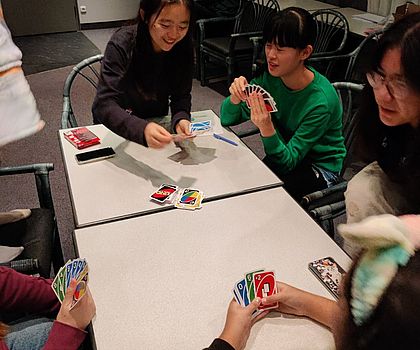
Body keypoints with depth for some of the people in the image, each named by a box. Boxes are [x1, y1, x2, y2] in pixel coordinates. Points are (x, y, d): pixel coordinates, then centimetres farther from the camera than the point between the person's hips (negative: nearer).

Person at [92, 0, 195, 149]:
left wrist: (181, 119, -32)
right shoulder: (122, 44, -26)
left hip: (156, 123, 4)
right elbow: (104, 105, -33)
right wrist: (142, 129, -52)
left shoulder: (184, 47, -15)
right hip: (116, 129, -3)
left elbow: (181, 95, -8)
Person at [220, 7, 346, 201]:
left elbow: (287, 162, -25)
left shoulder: (321, 101, -29)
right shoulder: (269, 77, -12)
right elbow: (227, 120, -6)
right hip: (285, 155, 5)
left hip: (320, 168, -5)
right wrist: (235, 99, -28)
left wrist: (267, 128, -43)